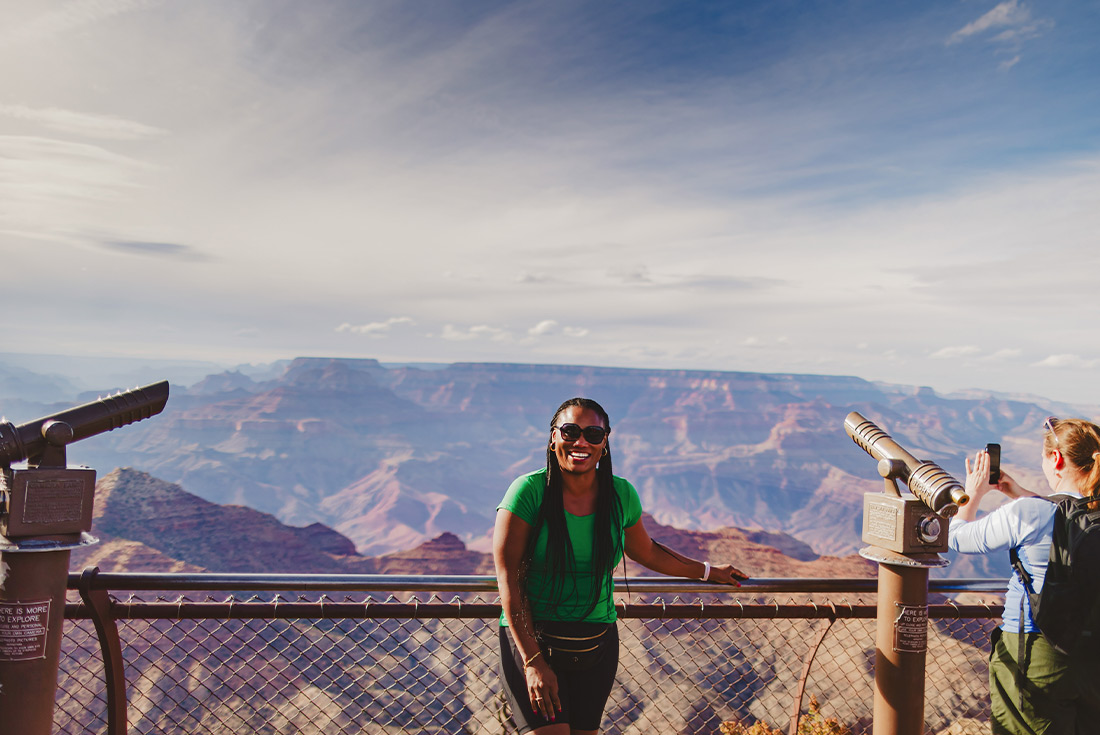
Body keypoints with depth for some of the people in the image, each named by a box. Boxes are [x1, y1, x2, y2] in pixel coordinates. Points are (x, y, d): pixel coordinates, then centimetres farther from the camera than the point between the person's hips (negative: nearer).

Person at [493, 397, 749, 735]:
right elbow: (508, 580, -15)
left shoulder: (621, 495, -2)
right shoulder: (529, 491, -15)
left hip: (598, 643, 4)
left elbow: (646, 552, 17)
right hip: (531, 638, -4)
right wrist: (533, 661, -17)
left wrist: (707, 571, 25)